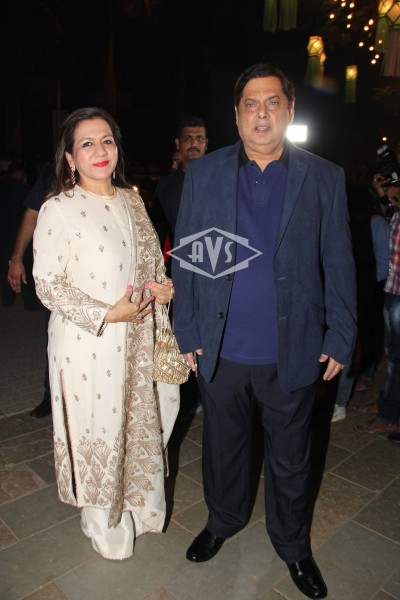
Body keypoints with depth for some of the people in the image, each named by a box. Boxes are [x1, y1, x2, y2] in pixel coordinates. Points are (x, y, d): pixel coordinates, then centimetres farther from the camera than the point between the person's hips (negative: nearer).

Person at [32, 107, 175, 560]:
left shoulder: (130, 200, 5)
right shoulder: (58, 210, -13)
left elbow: (150, 256, 15)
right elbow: (48, 285, -13)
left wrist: (158, 284, -6)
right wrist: (108, 314, -18)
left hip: (134, 335, 6)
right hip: (85, 341, -5)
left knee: (136, 420, 18)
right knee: (96, 428, 11)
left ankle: (132, 504, 45)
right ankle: (102, 522, 39)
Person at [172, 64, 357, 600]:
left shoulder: (325, 179, -1)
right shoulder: (203, 174, 1)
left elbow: (338, 266, 0)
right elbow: (185, 257, 2)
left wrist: (340, 340, -2)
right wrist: (187, 331, -1)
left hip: (293, 353, 0)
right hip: (221, 351, 1)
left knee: (291, 461, 18)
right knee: (223, 448, 21)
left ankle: (293, 546, 44)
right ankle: (223, 521, 50)